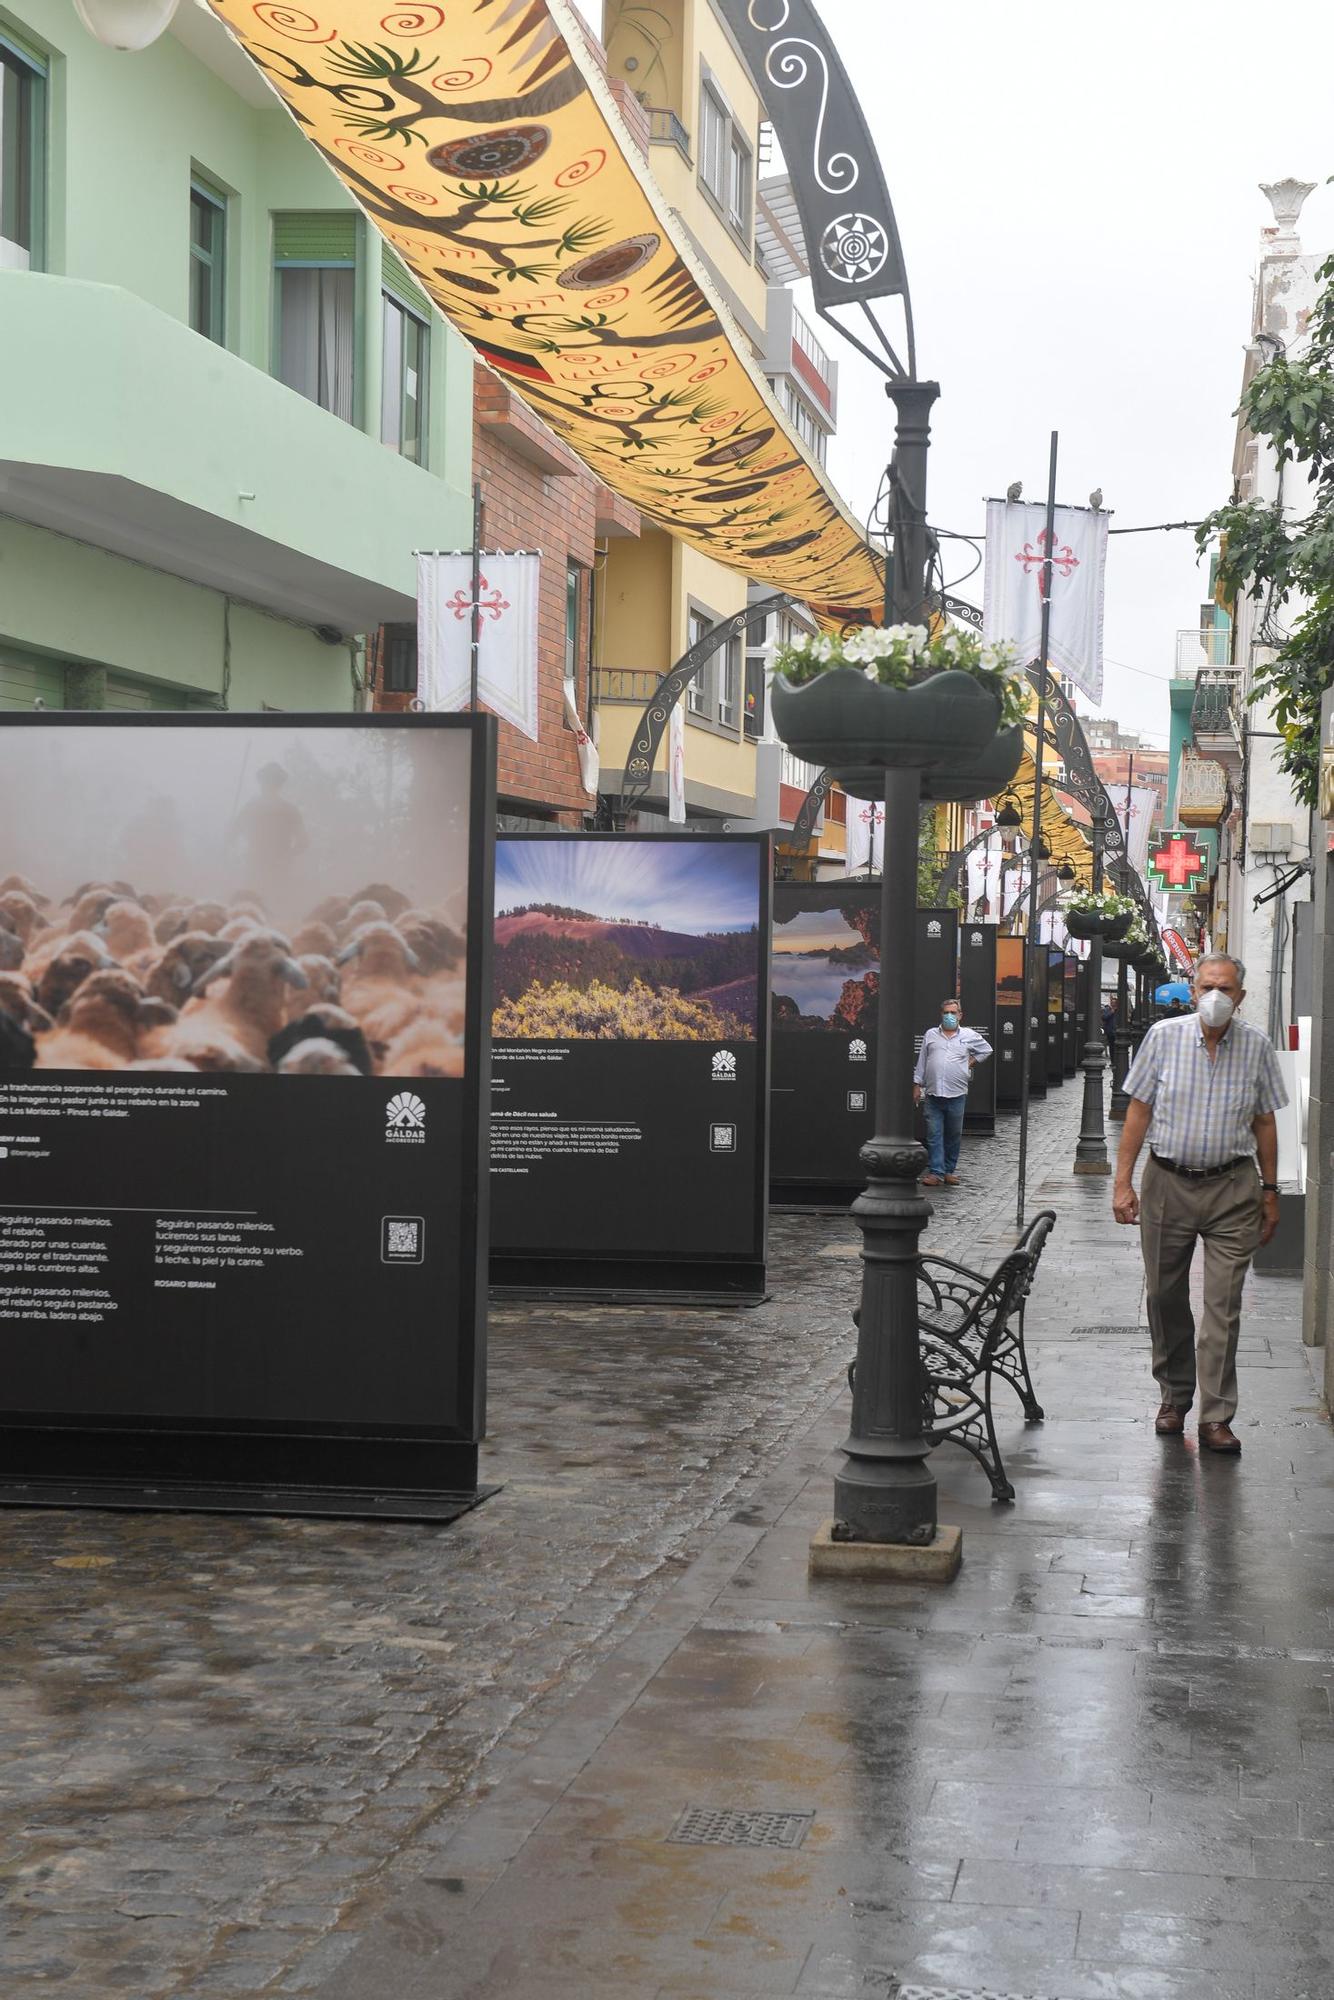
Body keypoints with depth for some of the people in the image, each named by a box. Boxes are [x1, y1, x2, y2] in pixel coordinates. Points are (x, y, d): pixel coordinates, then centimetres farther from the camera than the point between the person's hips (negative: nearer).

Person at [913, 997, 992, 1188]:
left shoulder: (969, 1036, 7)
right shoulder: (930, 1035, 10)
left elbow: (986, 1050, 22)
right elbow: (921, 1062, 13)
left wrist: (971, 1063, 11)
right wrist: (917, 1085, 9)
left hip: (957, 1094, 0)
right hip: (932, 1094, 0)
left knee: (954, 1135, 6)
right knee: (934, 1134, -4)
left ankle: (949, 1171, 15)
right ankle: (935, 1172, -4)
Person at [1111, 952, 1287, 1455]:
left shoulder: (1257, 1047, 1)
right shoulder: (1164, 1037, -1)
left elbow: (1264, 1123, 9)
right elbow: (1139, 1111, 1)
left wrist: (1269, 1192, 8)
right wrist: (1123, 1182, -3)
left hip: (1232, 1189, 0)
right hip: (1167, 1182, 1)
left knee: (1224, 1305, -4)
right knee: (1165, 1298, 9)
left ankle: (1216, 1417, -1)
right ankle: (1174, 1396, 27)